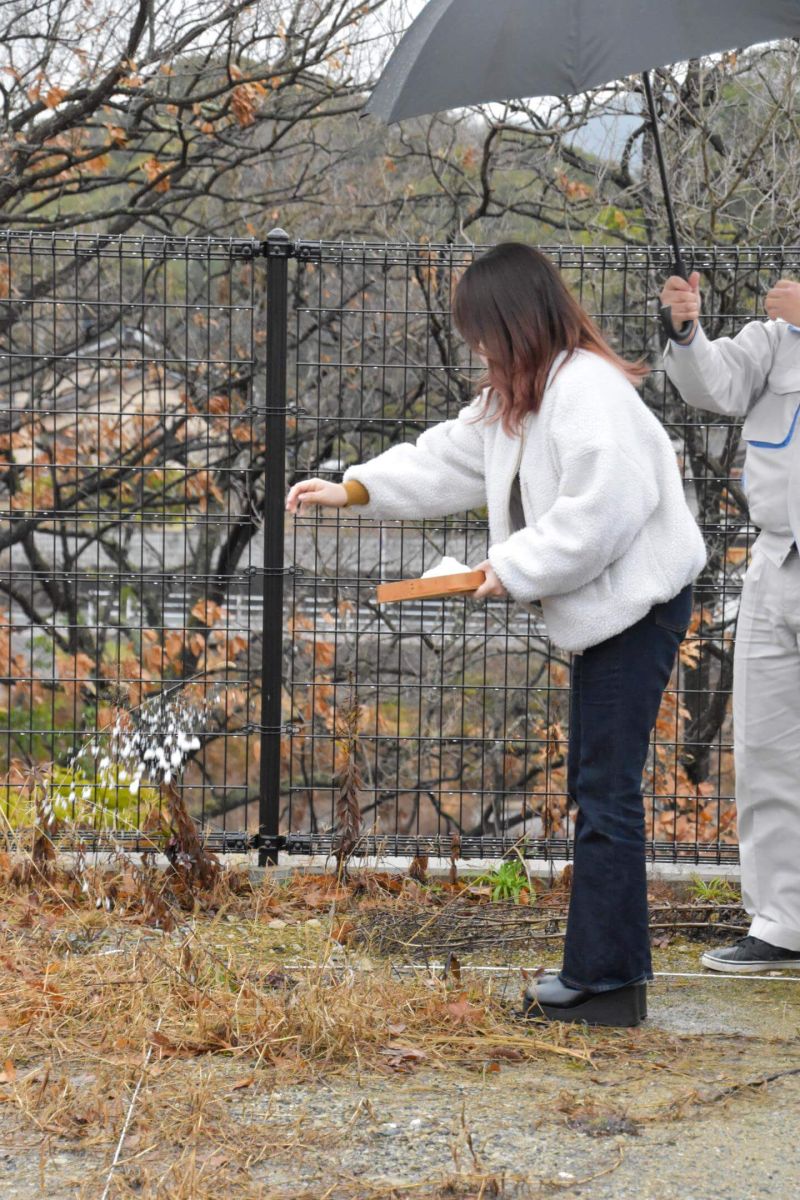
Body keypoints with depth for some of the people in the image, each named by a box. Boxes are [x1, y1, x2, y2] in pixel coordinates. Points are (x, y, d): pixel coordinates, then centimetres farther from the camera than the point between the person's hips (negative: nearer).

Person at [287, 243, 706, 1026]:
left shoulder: (587, 390, -18)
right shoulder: (519, 398, 15)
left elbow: (603, 511, -25)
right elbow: (449, 459, 24)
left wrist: (516, 568, -17)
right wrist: (354, 489, 18)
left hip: (639, 606, -11)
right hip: (600, 610, 11)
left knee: (605, 794, -9)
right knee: (594, 790, 13)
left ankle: (605, 982, -5)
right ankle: (603, 969, 20)